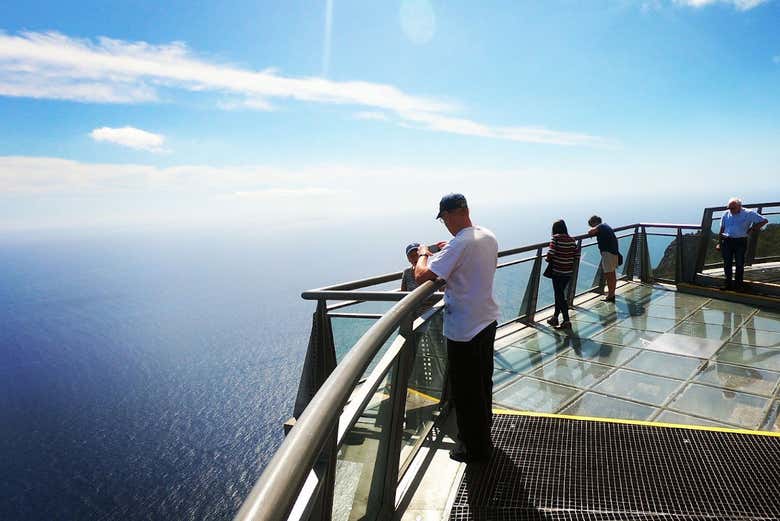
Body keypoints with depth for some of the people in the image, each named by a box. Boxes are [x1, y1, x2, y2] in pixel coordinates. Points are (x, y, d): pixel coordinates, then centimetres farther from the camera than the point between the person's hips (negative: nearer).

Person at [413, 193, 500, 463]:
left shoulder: (458, 244, -25)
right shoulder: (489, 237, 2)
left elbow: (421, 276, -28)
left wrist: (424, 254, -9)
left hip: (464, 329, -9)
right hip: (488, 320, 9)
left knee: (466, 392, 8)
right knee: (483, 382, 25)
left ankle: (476, 448, 24)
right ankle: (483, 428, 45)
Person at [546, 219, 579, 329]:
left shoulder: (556, 238, -12)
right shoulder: (572, 240, 3)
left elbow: (550, 254, -20)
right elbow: (576, 256, 2)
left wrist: (548, 259, 0)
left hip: (557, 272, -5)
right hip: (568, 273, 6)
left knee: (560, 296, 4)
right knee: (559, 294, 18)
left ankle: (566, 321, 4)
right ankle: (555, 317, 28)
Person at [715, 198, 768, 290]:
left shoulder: (748, 214, 0)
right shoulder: (726, 214, 8)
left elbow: (764, 221, 5)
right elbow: (722, 229, 12)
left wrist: (753, 229, -2)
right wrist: (719, 243, 8)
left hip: (740, 242, -2)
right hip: (726, 241, 2)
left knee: (740, 263, 1)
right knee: (727, 263, 4)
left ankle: (739, 284, 11)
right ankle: (728, 283, 12)